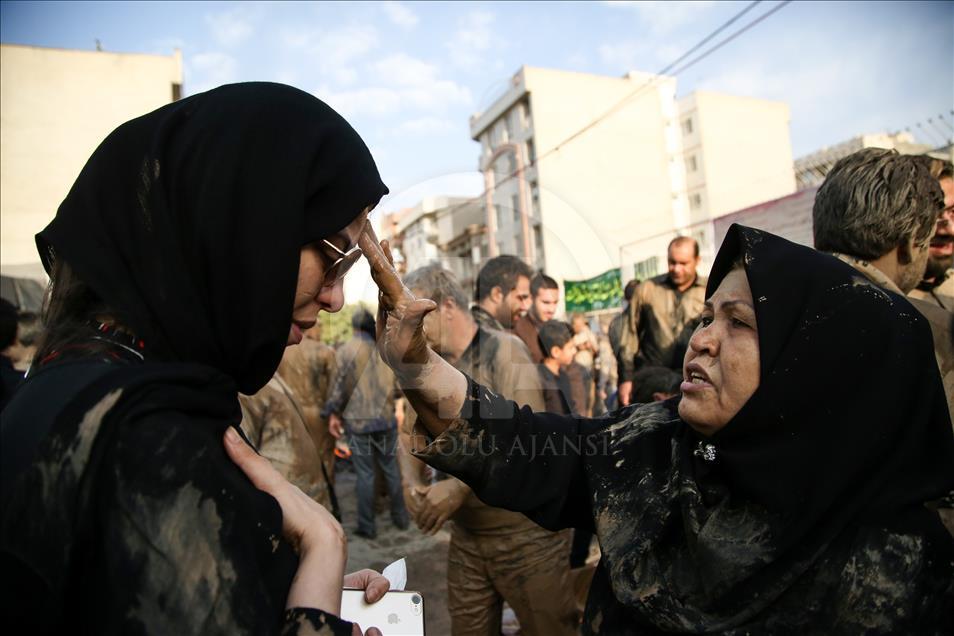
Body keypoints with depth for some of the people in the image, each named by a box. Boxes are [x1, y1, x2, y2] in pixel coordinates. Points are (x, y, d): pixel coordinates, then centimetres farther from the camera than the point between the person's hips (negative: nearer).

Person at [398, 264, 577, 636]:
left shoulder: (504, 350, -13)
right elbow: (410, 434, 13)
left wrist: (460, 486, -22)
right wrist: (412, 481, -7)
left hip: (525, 533, -5)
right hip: (464, 536, 6)